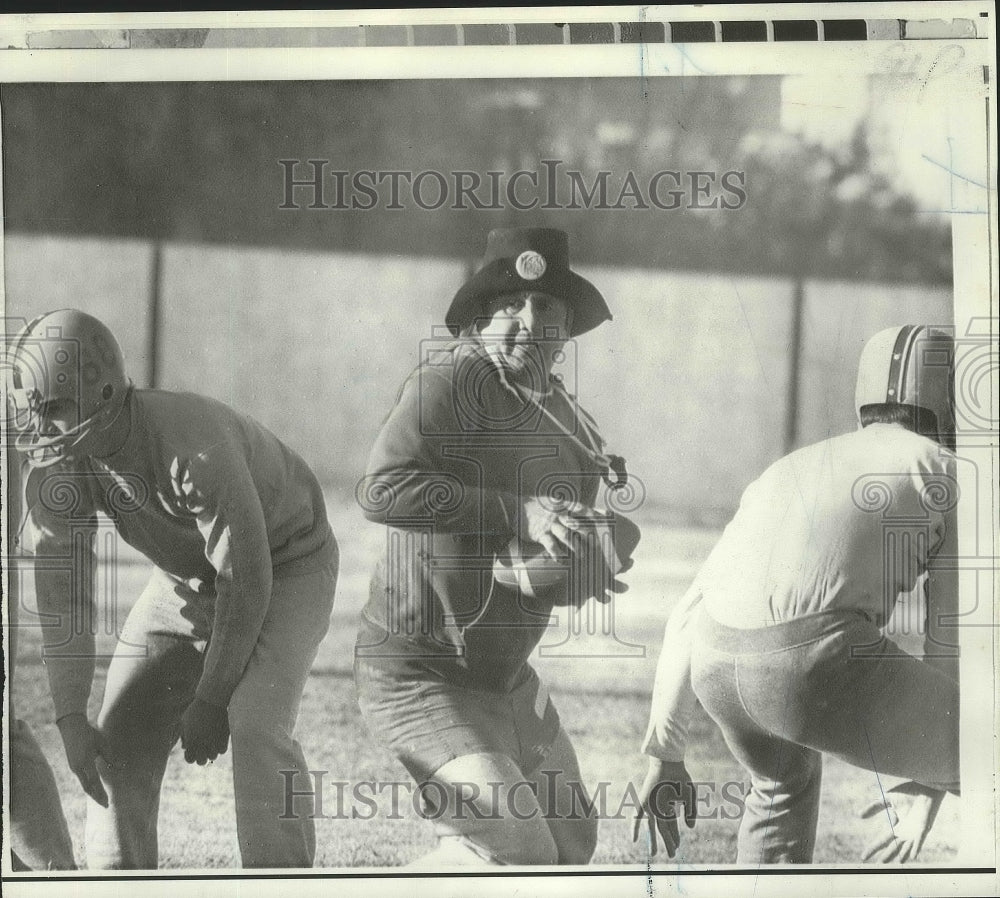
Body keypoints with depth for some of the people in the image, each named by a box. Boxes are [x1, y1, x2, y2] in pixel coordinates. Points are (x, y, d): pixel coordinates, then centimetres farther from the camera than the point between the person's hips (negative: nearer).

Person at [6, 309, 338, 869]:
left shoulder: (194, 445, -39)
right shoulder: (58, 464, -19)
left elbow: (247, 579, -32)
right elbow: (63, 591, -14)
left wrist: (210, 700, -24)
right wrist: (70, 717, -19)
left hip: (287, 566, -7)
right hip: (188, 577, 7)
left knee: (256, 728, -25)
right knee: (122, 734, -1)